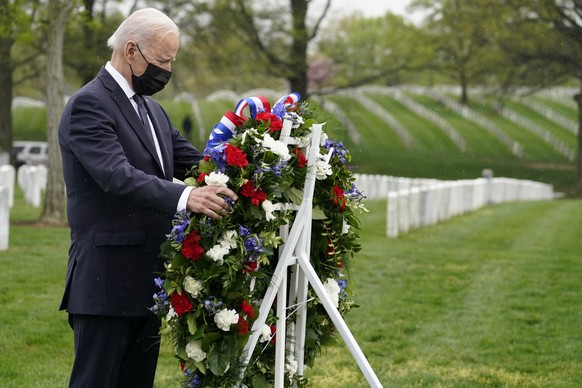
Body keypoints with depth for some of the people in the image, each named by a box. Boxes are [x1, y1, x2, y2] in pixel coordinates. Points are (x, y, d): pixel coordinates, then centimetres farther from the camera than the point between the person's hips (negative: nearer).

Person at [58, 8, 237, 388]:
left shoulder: (152, 109, 17)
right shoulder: (88, 105, -12)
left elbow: (192, 161, 9)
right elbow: (118, 176, -26)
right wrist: (185, 197, -39)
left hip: (148, 279, 9)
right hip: (106, 281, -9)